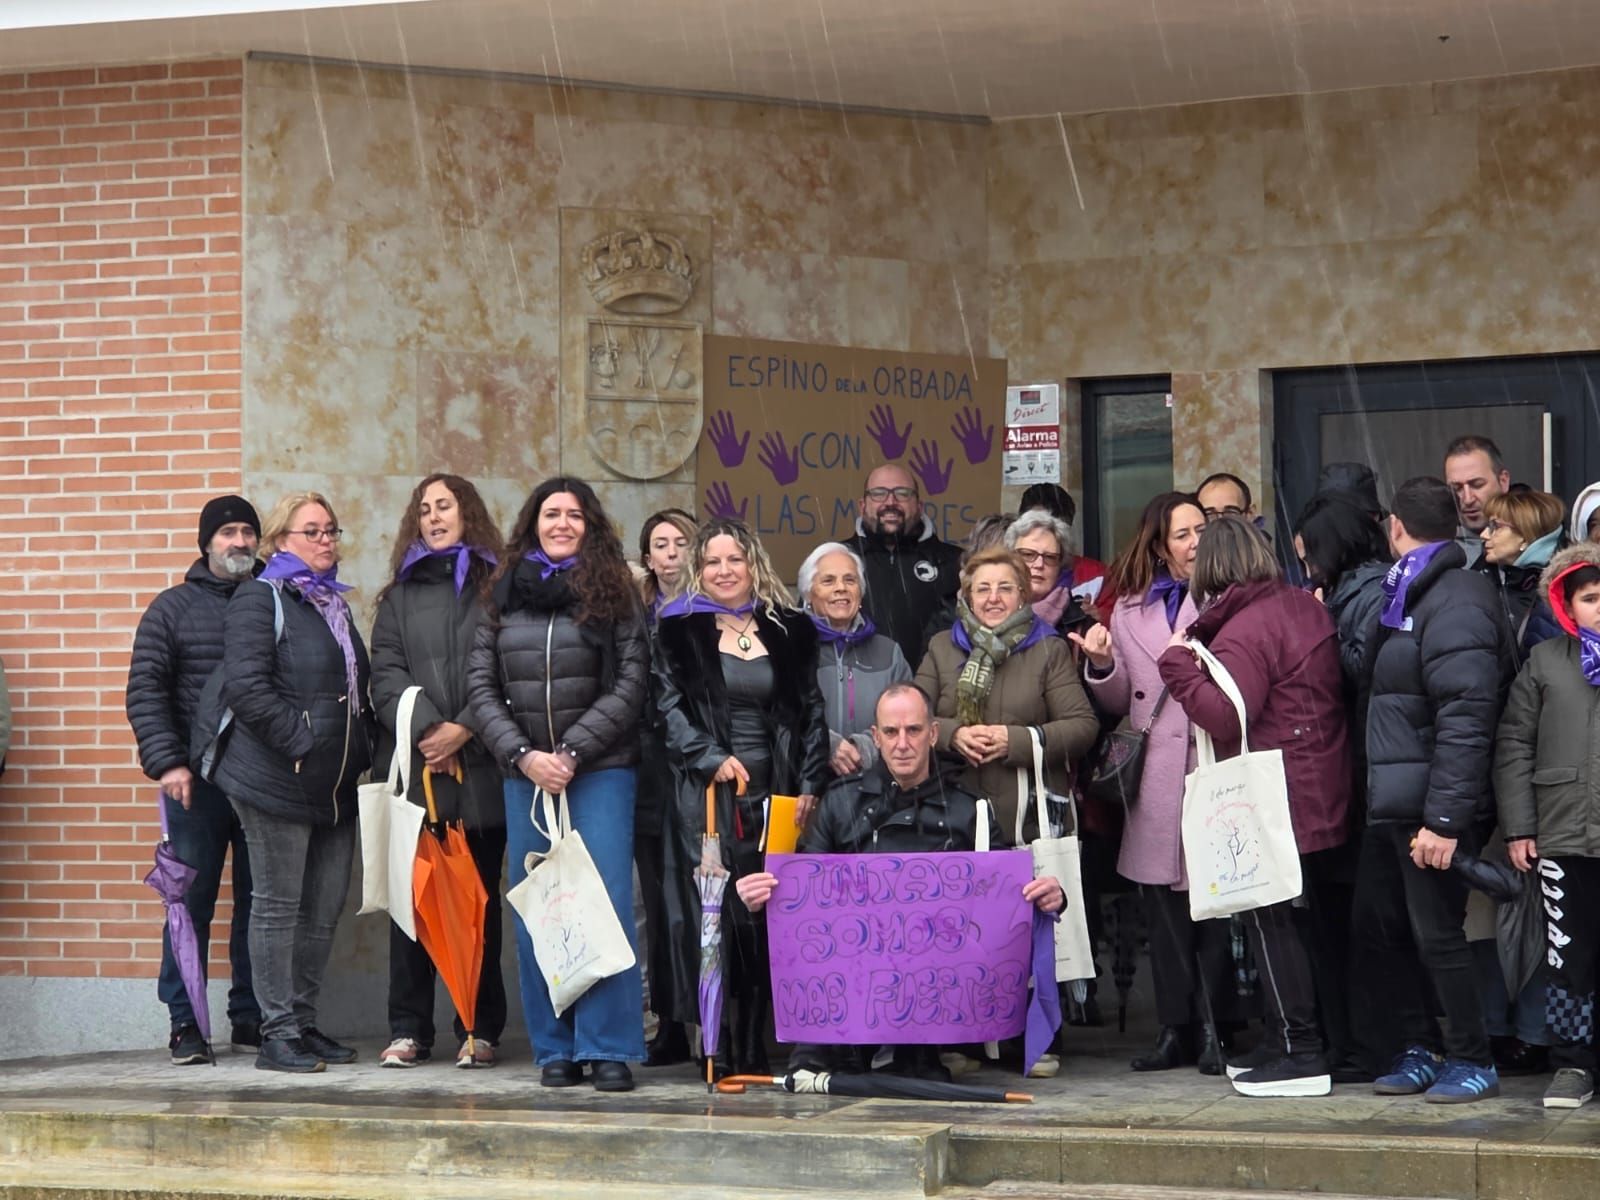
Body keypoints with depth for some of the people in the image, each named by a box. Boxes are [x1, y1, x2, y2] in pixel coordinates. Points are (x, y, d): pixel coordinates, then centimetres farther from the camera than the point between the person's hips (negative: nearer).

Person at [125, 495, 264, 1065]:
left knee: (260, 903, 4)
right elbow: (145, 691, 0)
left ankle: (251, 1018, 11)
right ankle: (185, 1024, 3)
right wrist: (167, 763, -12)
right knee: (191, 902, -2)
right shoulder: (174, 607, 5)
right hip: (198, 780, -2)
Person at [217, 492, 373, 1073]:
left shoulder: (335, 604, 19)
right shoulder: (260, 599, -6)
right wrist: (300, 740, -20)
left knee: (324, 910, 10)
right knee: (277, 908, -2)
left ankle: (303, 1022, 19)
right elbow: (245, 686, -18)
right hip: (277, 782, -8)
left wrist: (361, 750, 15)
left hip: (335, 786, 8)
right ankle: (277, 1035, 2)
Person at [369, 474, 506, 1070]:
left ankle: (480, 1031, 6)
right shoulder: (400, 596, 15)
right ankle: (408, 1030, 4)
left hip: (480, 771, -2)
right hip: (413, 769, 2)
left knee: (480, 899, 2)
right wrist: (426, 729, -11)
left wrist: (465, 728, -12)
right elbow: (385, 673, 4)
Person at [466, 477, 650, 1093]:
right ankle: (554, 1048, 9)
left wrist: (570, 752, -10)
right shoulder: (504, 597, 11)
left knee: (605, 904, -6)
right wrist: (525, 755, -6)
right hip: (524, 774, 3)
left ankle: (608, 1048, -2)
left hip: (600, 771, -3)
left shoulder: (613, 594, 3)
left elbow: (631, 684, -4)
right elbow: (480, 685, 7)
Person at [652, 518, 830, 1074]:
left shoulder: (788, 630, 13)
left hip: (772, 794, 2)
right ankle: (713, 1043, -5)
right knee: (710, 912, -7)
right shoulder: (680, 631, 8)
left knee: (765, 915, -1)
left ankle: (753, 1045, 3)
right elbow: (670, 709, 1)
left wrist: (809, 783, 2)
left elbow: (811, 710, 13)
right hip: (705, 794, -2)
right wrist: (713, 758, -12)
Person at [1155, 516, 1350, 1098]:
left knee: (1270, 920, -4)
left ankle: (1300, 1054, -5)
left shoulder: (1241, 631, -17)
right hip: (1319, 794, 9)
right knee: (1300, 914, 14)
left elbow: (1228, 718, -25)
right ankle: (1285, 1043, 22)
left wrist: (1180, 664, -16)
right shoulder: (1307, 608, 10)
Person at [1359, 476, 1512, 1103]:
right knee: (1376, 928, 11)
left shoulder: (1455, 602, -15)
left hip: (1433, 809, -9)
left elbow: (1466, 721, -21)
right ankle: (1419, 1050, 22)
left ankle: (1472, 1061, 10)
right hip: (1392, 805, 9)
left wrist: (1444, 818, -24)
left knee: (1437, 936, -2)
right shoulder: (1409, 594, 17)